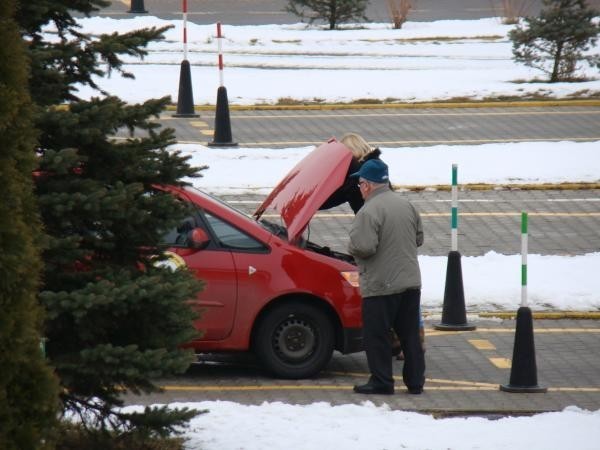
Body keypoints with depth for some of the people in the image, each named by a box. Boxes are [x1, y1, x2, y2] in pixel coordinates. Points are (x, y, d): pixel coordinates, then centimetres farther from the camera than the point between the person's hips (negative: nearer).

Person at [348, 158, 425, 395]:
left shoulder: (369, 212, -17)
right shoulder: (406, 205, 8)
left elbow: (363, 247, -25)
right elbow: (419, 238, 17)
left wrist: (351, 247, -3)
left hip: (381, 285, -7)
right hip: (410, 280, 7)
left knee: (377, 335, 2)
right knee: (410, 334, 12)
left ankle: (381, 382, 4)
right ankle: (415, 381, 15)